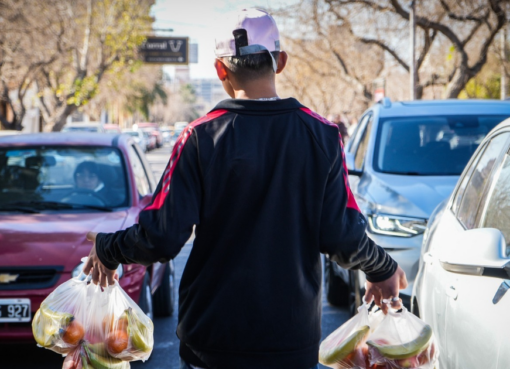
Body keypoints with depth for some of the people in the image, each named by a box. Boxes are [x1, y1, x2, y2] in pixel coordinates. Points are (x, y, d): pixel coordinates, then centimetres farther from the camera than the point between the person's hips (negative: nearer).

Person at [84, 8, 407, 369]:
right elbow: (343, 237, -7)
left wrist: (106, 248, 8)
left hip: (211, 339, -1)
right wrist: (383, 269, 14)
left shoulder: (200, 138, -10)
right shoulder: (322, 135, -5)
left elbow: (161, 239, -13)